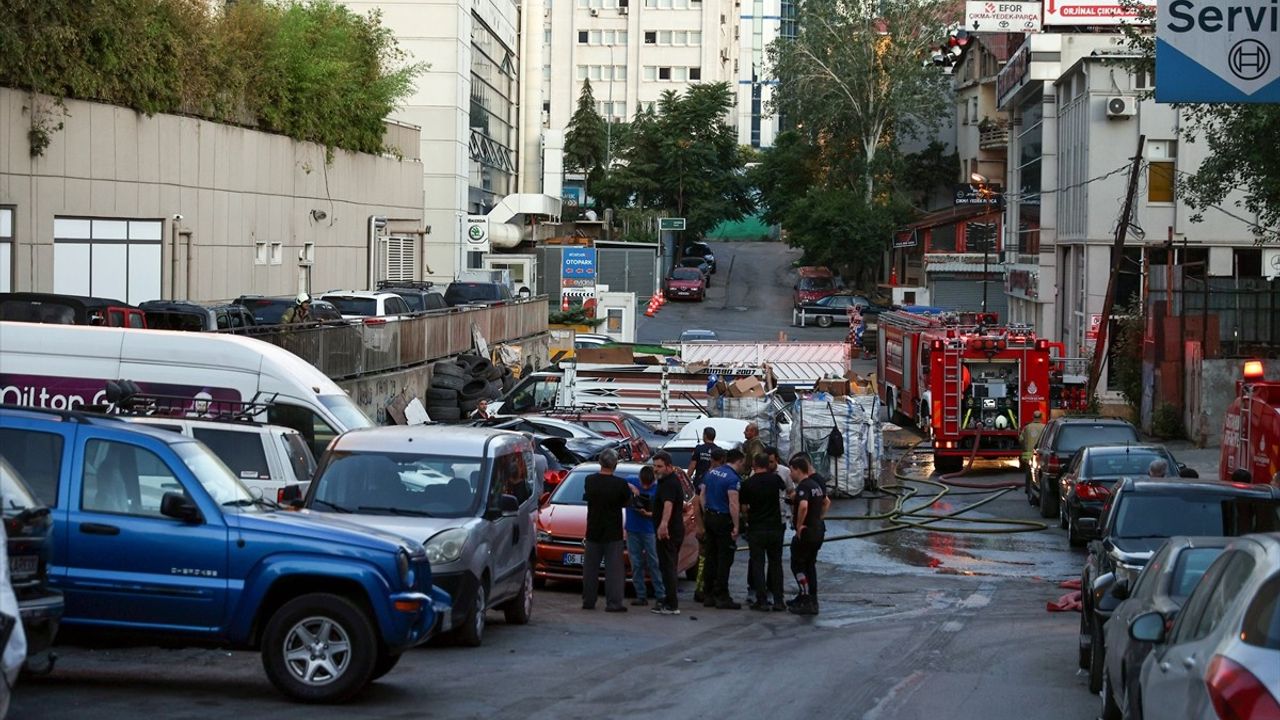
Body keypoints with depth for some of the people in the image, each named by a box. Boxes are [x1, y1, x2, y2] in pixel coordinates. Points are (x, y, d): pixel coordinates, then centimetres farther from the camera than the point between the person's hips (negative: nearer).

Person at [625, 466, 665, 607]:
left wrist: (647, 514, -23)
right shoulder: (632, 483, 1)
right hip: (632, 530, 3)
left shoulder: (657, 489, -6)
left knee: (654, 563, -4)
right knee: (636, 565, 5)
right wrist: (630, 487, -15)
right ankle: (640, 596, 11)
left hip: (649, 531, -3)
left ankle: (660, 595, -2)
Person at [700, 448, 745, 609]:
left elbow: (703, 496, 13)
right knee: (724, 559, -3)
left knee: (711, 557, 13)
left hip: (710, 516, 8)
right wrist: (735, 526, -19)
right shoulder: (733, 478, -15)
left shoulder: (711, 473, 9)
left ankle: (708, 595, 16)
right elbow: (733, 504, -21)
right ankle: (722, 597, -3)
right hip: (723, 519, -8)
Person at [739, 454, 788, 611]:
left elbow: (743, 508, -2)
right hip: (775, 527, 2)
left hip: (756, 529, -2)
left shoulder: (747, 483, -7)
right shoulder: (775, 479, -3)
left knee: (757, 564, 4)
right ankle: (778, 600, 8)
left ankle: (762, 600, -1)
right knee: (776, 563, 11)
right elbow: (785, 489, 20)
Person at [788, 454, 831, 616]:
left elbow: (803, 505, -36)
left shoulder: (803, 487, -18)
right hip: (819, 530, 9)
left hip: (806, 532, -9)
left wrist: (799, 525, -23)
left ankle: (807, 601, -3)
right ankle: (811, 599, 21)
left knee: (797, 564, 0)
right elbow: (826, 502, 28)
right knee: (810, 564, 17)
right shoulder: (816, 484, 12)